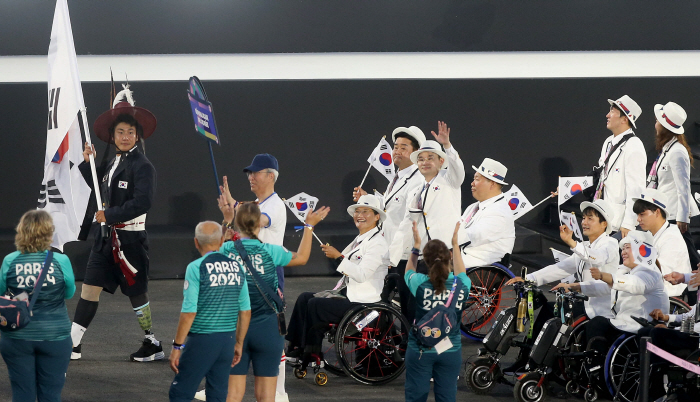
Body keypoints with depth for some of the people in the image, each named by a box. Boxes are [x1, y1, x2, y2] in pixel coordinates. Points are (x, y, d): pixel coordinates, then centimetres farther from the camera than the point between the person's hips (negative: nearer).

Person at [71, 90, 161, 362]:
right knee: (90, 288, 4)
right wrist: (88, 163, 11)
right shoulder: (113, 163, 12)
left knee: (136, 293, 3)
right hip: (107, 237, 7)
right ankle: (73, 344, 6)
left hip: (130, 238, -7)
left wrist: (110, 215, -19)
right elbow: (100, 189, 24)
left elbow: (143, 202, -23)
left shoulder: (142, 166, -12)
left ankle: (153, 345, 17)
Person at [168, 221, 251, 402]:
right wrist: (239, 343, 20)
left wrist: (177, 346, -8)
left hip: (202, 340, -5)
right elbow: (245, 311, 10)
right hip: (227, 340, 6)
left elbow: (189, 312, -14)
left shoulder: (196, 267, -10)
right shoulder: (237, 267, 7)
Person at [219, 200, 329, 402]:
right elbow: (301, 257, 9)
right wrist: (309, 226, 18)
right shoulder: (269, 252, -10)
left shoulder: (227, 249, -4)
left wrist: (227, 221, 33)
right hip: (267, 328, -2)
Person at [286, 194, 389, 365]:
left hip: (363, 302, -10)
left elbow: (361, 274, -24)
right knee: (305, 298, 1)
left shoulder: (377, 243, -13)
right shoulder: (360, 240, 17)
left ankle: (310, 352, -5)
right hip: (348, 294, 10)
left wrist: (338, 256, -21)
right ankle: (295, 347, -2)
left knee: (314, 305, -18)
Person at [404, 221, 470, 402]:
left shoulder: (420, 284, -16)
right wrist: (455, 245, 28)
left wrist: (416, 246, 22)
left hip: (420, 351, -2)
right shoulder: (462, 285, -10)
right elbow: (460, 273, 17)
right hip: (451, 351, 2)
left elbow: (409, 270, 11)